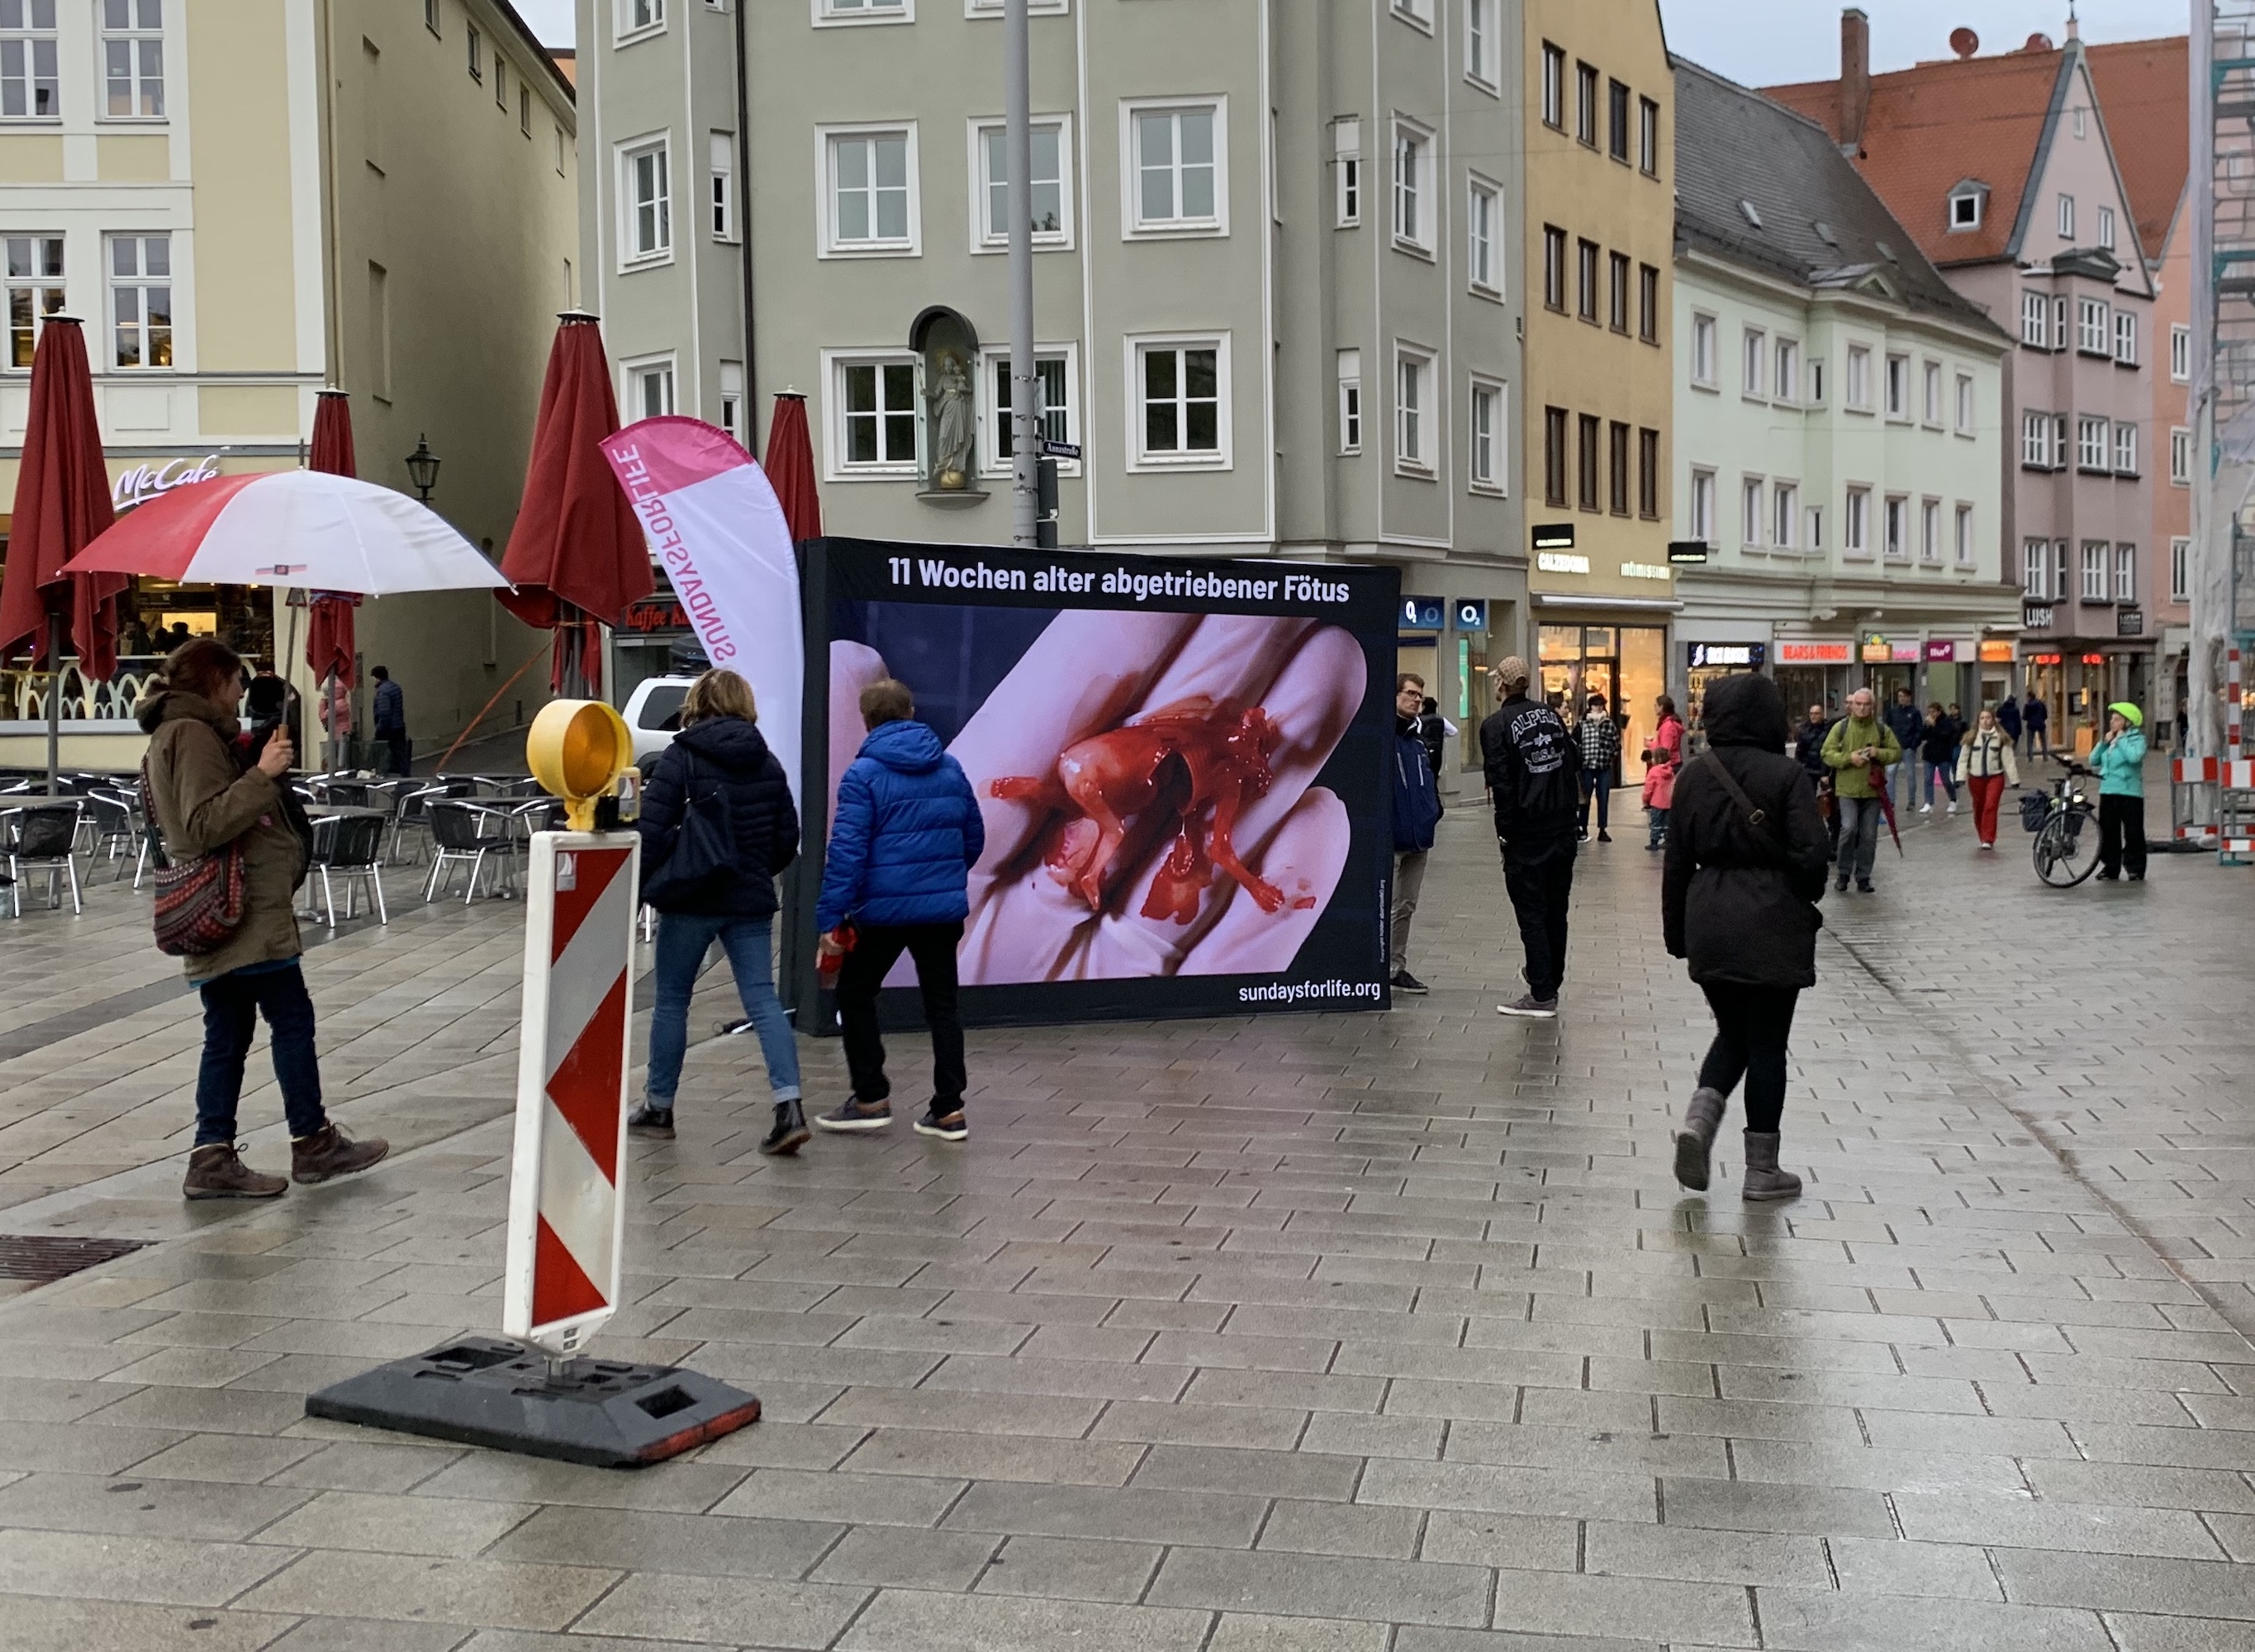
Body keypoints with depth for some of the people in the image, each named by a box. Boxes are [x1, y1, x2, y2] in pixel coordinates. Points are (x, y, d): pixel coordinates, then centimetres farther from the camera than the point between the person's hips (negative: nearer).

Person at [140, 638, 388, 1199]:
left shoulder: (174, 733, 19)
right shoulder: (193, 734, -12)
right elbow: (205, 825, -21)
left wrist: (255, 765, 17)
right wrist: (262, 775, -25)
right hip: (245, 913, -10)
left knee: (227, 1033, 8)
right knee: (292, 1018, -1)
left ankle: (213, 1159, 6)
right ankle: (313, 1143, 7)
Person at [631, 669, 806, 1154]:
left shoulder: (681, 757, -7)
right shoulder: (767, 763, 8)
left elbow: (652, 829, -12)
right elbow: (787, 837, 12)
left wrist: (635, 886, -4)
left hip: (690, 898, -4)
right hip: (751, 901, 4)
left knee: (671, 1000, 10)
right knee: (762, 1000, 1)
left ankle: (658, 1108, 20)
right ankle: (789, 1107, -12)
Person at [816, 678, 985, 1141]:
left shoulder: (864, 773, -10)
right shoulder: (950, 769, 6)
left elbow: (847, 850, -16)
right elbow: (974, 838, 14)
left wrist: (830, 916, -15)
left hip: (884, 910, -4)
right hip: (945, 909, 5)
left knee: (855, 995, 14)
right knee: (941, 1004, 12)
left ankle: (871, 1098, 14)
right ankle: (949, 1108, 9)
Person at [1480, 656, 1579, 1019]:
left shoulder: (1495, 726, -10)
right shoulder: (1551, 716, 8)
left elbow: (1501, 784, -15)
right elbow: (1571, 764, 8)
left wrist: (1505, 830, -6)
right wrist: (1569, 812, 10)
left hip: (1525, 835, -6)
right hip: (1562, 829, 6)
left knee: (1531, 913, -1)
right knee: (1555, 910, 14)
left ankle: (1542, 994, -1)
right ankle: (1551, 984, 24)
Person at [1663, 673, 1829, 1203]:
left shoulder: (1695, 776, 3)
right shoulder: (1787, 776, -9)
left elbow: (1677, 859, 6)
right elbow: (1810, 856, -12)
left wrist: (1675, 929, 14)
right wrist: (1806, 905, 7)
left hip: (1709, 925, 4)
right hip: (1772, 925, -4)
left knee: (1732, 1032, 20)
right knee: (1767, 1042, 6)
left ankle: (1699, 1119, -4)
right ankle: (1762, 1169, 11)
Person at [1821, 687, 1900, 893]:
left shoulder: (1882, 729, 7)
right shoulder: (1841, 727, 2)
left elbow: (1897, 753, 9)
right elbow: (1827, 753, -1)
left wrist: (1878, 753, -10)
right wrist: (1848, 758, -16)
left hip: (1873, 790, 2)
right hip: (1847, 789, -2)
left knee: (1869, 836, 4)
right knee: (1849, 828, -15)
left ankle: (1863, 876, 15)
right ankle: (1844, 872, 2)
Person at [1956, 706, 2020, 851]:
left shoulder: (2001, 738, 0)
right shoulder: (1971, 738, 4)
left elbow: (2008, 759, 1)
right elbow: (1963, 758, 4)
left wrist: (2014, 779, -1)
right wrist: (1960, 777, -5)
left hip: (1995, 777, -2)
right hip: (1976, 778, 2)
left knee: (1990, 807, -12)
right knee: (1979, 808, 9)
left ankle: (1989, 840, -11)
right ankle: (1983, 837, 26)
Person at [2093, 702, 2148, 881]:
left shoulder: (2137, 739, -4)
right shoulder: (2109, 740, 15)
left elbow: (2135, 756, -23)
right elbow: (2094, 760, 11)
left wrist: (2121, 739, -12)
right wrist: (2104, 742, 0)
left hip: (2130, 793, -6)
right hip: (2108, 792, 6)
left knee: (2133, 833, -1)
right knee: (2108, 833, 9)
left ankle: (2136, 869, 5)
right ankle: (2110, 867, 16)